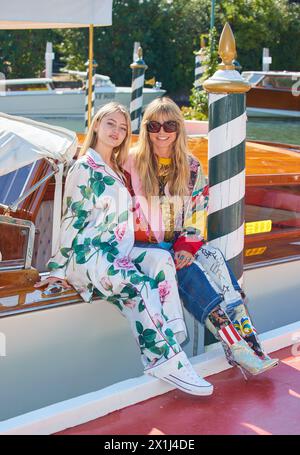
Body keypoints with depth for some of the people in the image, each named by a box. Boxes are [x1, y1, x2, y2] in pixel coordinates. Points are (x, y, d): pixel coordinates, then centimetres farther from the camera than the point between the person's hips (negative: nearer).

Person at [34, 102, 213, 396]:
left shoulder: (116, 170, 21)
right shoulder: (84, 168, -2)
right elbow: (72, 220, -6)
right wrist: (58, 269, -8)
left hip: (117, 251, 7)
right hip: (88, 255, -7)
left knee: (161, 260, -24)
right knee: (139, 286, -32)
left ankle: (167, 348, -32)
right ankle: (168, 360, -33)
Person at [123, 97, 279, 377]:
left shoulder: (191, 168, 11)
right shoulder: (132, 163, 1)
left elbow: (198, 214, 5)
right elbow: (127, 214, -3)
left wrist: (187, 247, -12)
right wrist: (164, 250, -12)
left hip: (181, 246, 3)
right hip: (144, 247, -3)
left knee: (214, 259, -27)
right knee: (187, 271, -30)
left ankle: (248, 340, -36)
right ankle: (237, 346, -37)